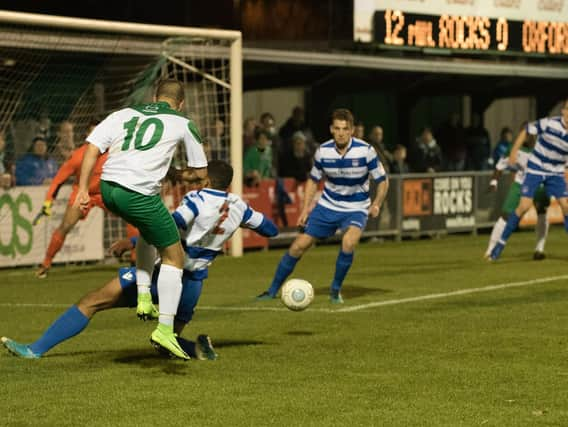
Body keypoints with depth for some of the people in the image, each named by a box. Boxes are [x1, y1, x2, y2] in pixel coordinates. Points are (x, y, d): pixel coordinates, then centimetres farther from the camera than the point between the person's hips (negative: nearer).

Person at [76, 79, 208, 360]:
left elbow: (93, 147, 7)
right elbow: (200, 173, 18)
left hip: (108, 187, 5)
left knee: (148, 231, 34)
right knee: (174, 256, 10)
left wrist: (83, 189, 7)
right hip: (139, 194, -5)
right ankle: (165, 329, 0)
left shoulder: (124, 113, 19)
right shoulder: (182, 123, 12)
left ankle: (143, 297, 25)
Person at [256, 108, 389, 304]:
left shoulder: (365, 150, -17)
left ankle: (336, 290, -10)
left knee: (349, 242, -32)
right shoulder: (323, 151, -8)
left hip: (356, 208, -3)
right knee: (299, 245, -3)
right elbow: (313, 180, 8)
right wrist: (306, 208, 0)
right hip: (328, 205, 3)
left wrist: (376, 205, -17)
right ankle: (273, 291, 14)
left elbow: (382, 180, -5)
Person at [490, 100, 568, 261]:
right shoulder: (549, 123, -19)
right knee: (524, 206, -12)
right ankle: (501, 242, 0)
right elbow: (526, 131, -5)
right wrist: (514, 151, -7)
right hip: (536, 168, -3)